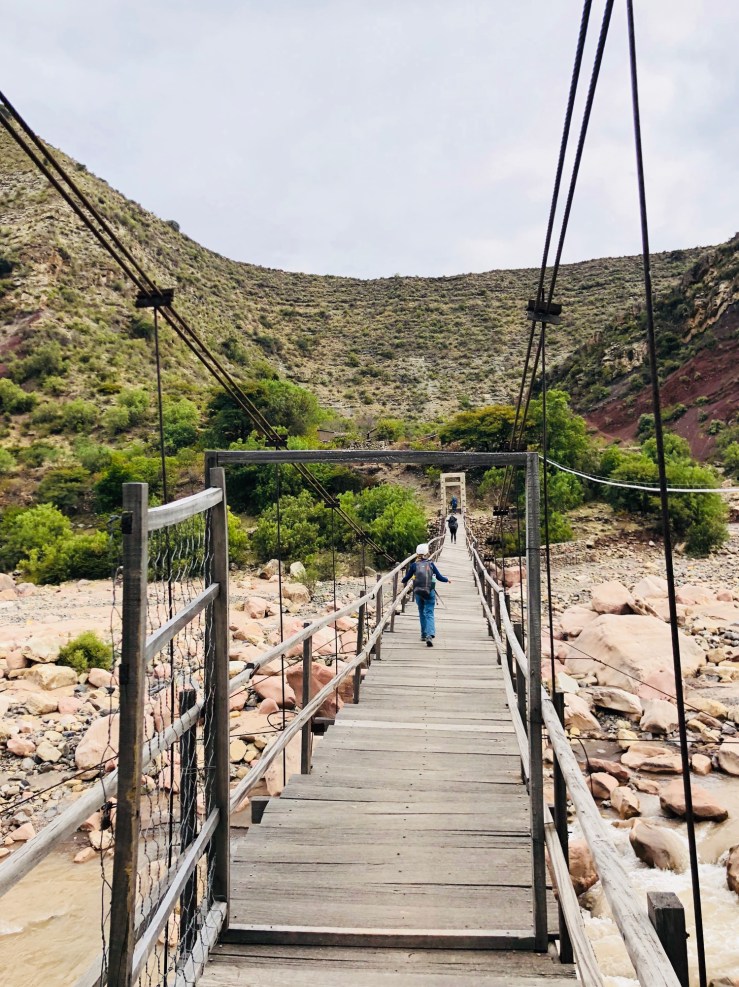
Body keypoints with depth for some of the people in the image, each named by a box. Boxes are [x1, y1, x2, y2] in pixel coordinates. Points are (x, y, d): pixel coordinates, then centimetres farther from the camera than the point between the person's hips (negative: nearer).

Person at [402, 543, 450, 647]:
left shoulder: (414, 565, 0)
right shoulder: (431, 564, 0)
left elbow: (406, 578, 10)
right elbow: (439, 577, 6)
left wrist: (403, 581, 32)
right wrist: (447, 580, 26)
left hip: (418, 592, 1)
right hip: (430, 592, -1)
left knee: (422, 613, 20)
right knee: (429, 614, -3)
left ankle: (424, 634, 26)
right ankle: (430, 635, -21)